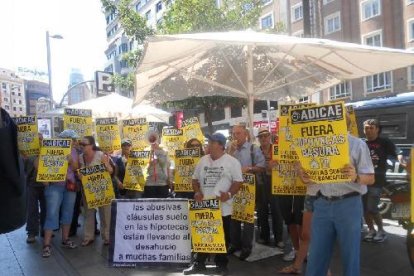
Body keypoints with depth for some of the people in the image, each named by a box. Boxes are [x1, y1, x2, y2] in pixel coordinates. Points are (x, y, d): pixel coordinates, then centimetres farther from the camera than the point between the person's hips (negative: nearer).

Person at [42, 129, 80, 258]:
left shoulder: (73, 151, 10)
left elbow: (76, 168, 5)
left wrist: (71, 160, -13)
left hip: (70, 185, 5)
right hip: (54, 185, -5)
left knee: (68, 212, 10)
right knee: (52, 214, -6)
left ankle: (65, 240, 21)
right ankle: (47, 244, 0)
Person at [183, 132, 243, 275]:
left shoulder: (232, 161, -5)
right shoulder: (203, 160, 8)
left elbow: (238, 181, -6)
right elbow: (195, 179, 14)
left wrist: (229, 194, -21)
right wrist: (197, 191, -3)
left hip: (222, 207, -4)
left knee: (222, 237, 8)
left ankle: (221, 264, 23)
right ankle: (199, 263, 25)